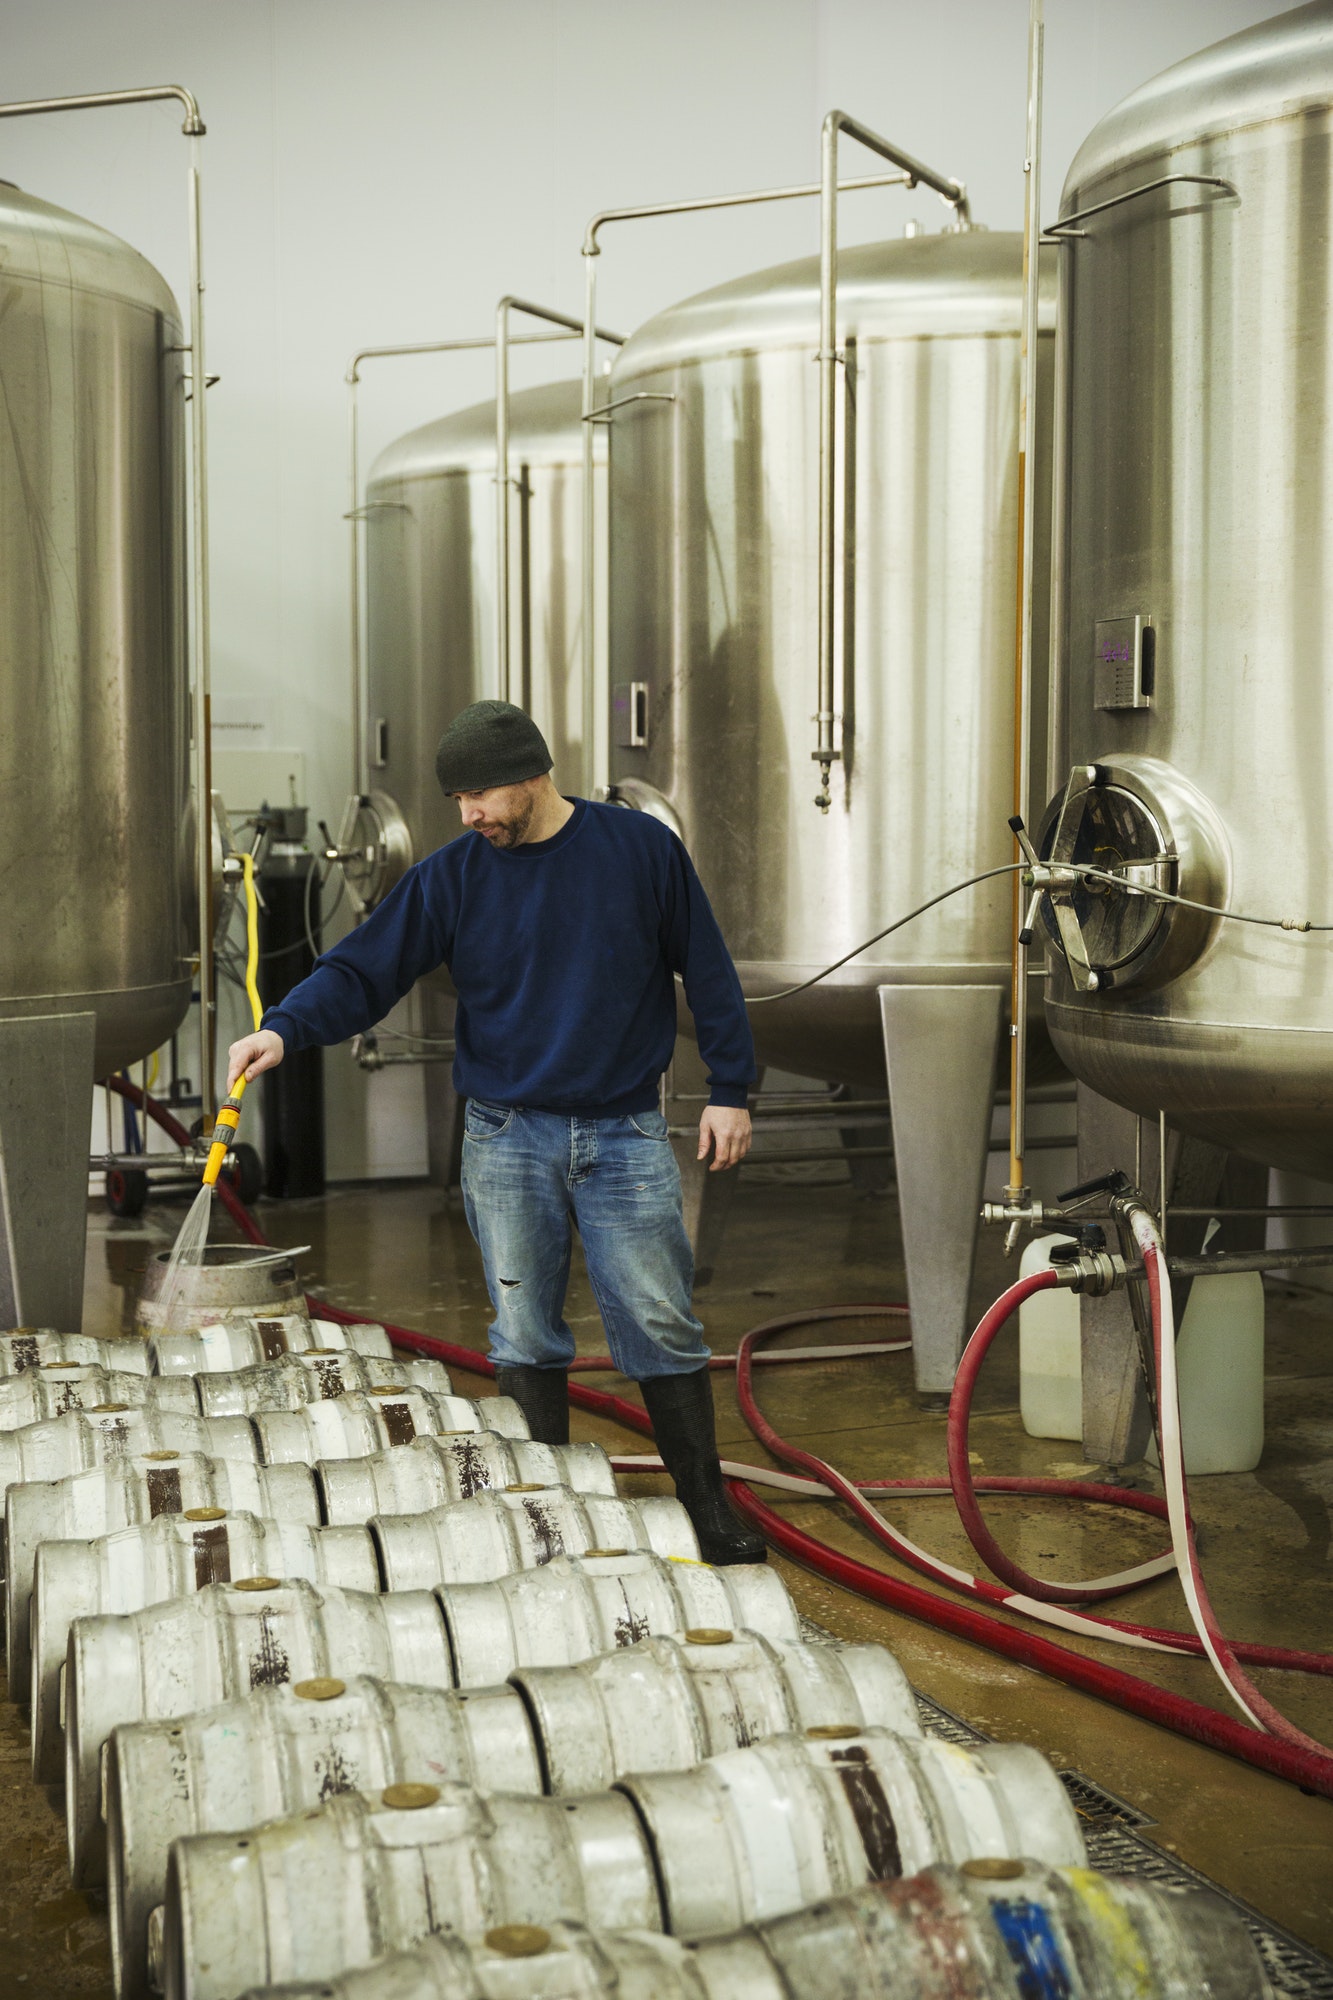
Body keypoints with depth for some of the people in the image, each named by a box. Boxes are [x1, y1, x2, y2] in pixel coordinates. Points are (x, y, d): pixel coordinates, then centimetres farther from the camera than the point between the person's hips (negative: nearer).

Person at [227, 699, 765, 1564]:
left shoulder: (642, 848, -1)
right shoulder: (451, 878, 0)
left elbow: (707, 970, 4)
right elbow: (363, 970, -3)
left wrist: (730, 1089, 2)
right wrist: (286, 1028, -21)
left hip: (627, 1134, -1)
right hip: (507, 1141, 1)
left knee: (661, 1326, 1)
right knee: (526, 1336, 5)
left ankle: (711, 1513, 14)